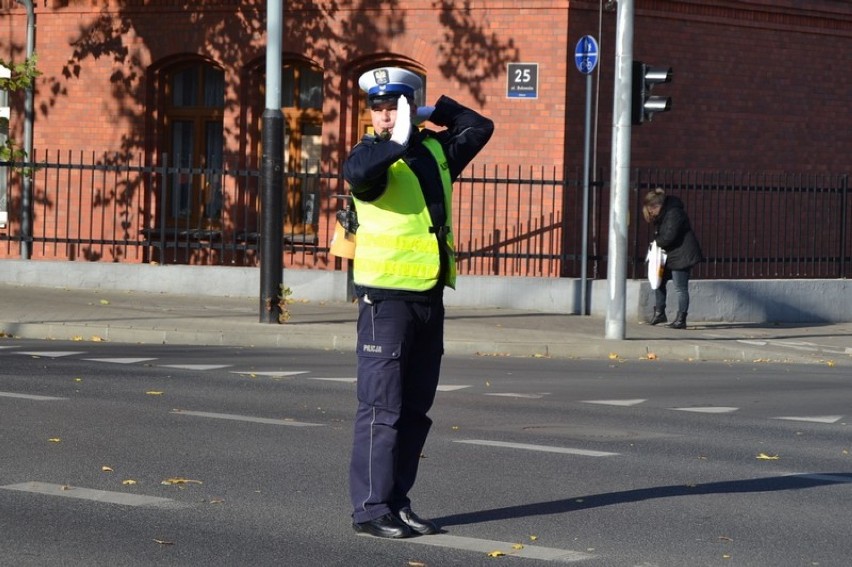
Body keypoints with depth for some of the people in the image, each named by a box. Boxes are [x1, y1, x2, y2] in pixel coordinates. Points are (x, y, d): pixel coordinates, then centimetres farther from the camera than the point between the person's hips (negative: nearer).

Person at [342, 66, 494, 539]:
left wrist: (436, 111, 13)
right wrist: (396, 143, -40)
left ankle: (397, 502, 17)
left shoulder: (435, 150, 11)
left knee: (415, 407, 10)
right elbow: (357, 171, -30)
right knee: (381, 406, -8)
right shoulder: (372, 153, -8)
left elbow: (480, 127, 22)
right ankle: (370, 508, -5)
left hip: (430, 296, 7)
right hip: (386, 296, -7)